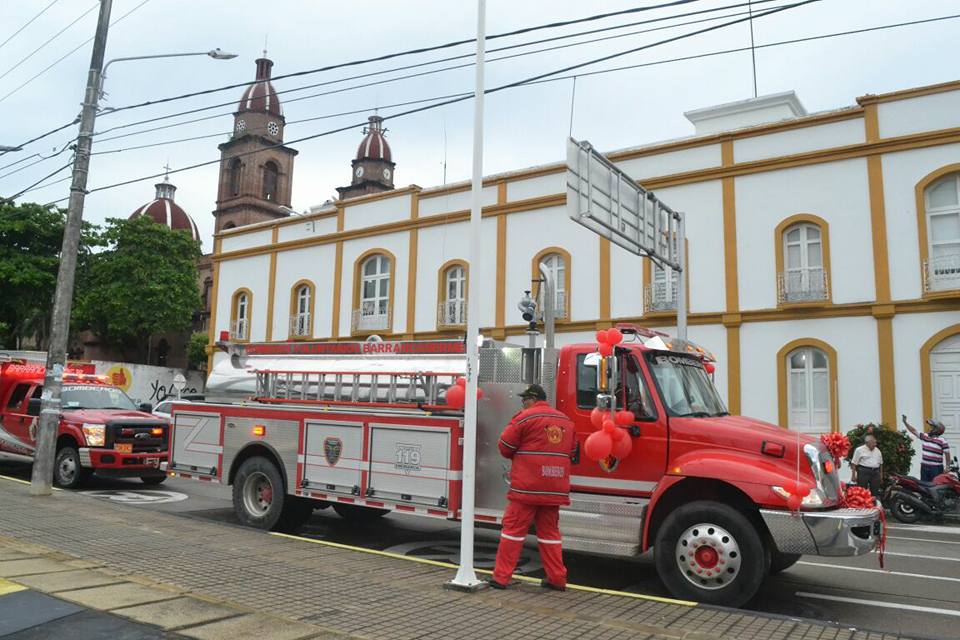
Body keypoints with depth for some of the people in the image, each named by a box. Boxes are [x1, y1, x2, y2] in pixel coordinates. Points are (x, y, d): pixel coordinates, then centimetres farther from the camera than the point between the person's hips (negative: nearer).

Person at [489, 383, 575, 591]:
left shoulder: (525, 417, -7)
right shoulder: (566, 420, 12)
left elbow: (505, 447, -4)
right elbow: (570, 452, 18)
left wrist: (518, 456, 15)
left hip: (527, 486, -6)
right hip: (555, 487, 6)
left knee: (513, 529, 2)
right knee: (550, 532, 15)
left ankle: (501, 577, 5)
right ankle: (557, 579, 18)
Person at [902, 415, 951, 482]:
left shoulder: (942, 441, -9)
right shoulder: (924, 436, 6)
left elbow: (947, 454, -7)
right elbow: (914, 431, 12)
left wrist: (947, 467, -10)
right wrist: (905, 422, 6)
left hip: (936, 468, -5)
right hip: (924, 467, 5)